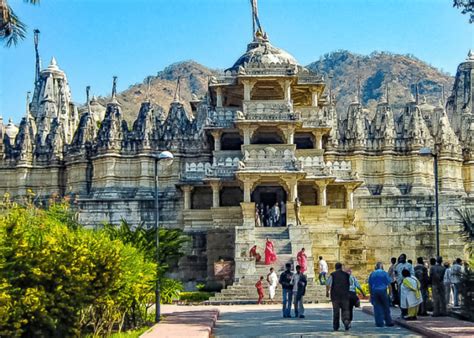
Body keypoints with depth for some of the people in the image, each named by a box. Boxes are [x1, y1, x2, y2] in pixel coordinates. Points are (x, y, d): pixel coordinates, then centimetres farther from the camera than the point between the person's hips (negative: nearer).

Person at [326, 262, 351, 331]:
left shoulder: (332, 275, 0)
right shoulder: (346, 274, 5)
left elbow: (328, 284, -7)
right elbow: (350, 284, 10)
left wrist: (327, 292, 5)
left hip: (335, 295, -1)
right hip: (345, 295, 1)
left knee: (336, 311, 8)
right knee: (345, 310, 4)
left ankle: (336, 326, 12)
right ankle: (346, 321, -23)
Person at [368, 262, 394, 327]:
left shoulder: (372, 274, 9)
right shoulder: (384, 273, 1)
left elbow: (370, 285, 10)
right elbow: (389, 284, -2)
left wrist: (371, 294, 17)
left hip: (374, 292, 2)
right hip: (383, 291, -2)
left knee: (377, 308, 4)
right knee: (386, 307, 8)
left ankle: (379, 323, 2)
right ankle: (388, 322, 11)